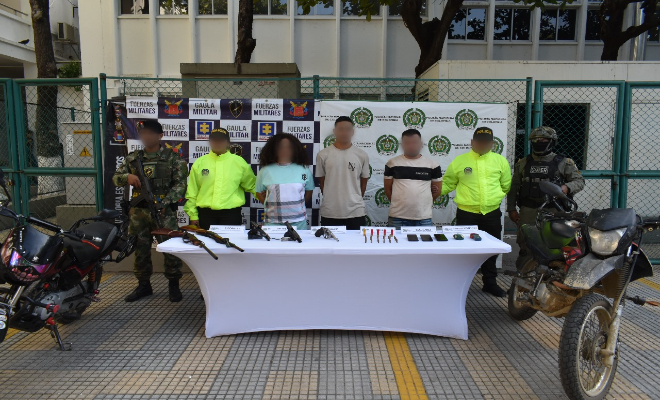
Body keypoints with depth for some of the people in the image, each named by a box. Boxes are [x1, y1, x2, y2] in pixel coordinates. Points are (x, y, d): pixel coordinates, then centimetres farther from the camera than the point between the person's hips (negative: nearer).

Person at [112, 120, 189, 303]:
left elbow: (180, 184, -6)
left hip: (165, 211, -4)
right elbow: (116, 178, 11)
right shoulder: (133, 158, 11)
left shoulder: (172, 158, 0)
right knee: (140, 249, 11)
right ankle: (143, 285, 25)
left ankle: (174, 285, 13)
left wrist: (164, 202, -17)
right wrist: (127, 177, -12)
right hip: (139, 212, 4)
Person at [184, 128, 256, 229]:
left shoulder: (239, 162, 6)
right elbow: (192, 192, 9)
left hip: (231, 214, -1)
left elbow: (252, 185, 14)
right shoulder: (199, 163, 8)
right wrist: (193, 215, 6)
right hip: (205, 214, 1)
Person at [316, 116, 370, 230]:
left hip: (356, 211, 1)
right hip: (329, 212, 0)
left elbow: (364, 181, 10)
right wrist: (331, 199, 8)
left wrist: (354, 199, 11)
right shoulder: (323, 155, -1)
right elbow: (321, 181, 7)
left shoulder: (362, 155, 2)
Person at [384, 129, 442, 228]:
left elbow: (437, 190, 12)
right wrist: (399, 202, 9)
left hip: (424, 218, 1)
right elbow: (388, 188, 9)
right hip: (397, 217, -1)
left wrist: (424, 202, 12)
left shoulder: (432, 165, 5)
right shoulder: (392, 163, 3)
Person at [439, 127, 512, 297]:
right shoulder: (459, 161, 0)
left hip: (492, 214, 3)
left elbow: (506, 186, 12)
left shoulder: (500, 161, 5)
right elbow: (447, 184, 4)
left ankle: (490, 283, 32)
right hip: (466, 214, -2)